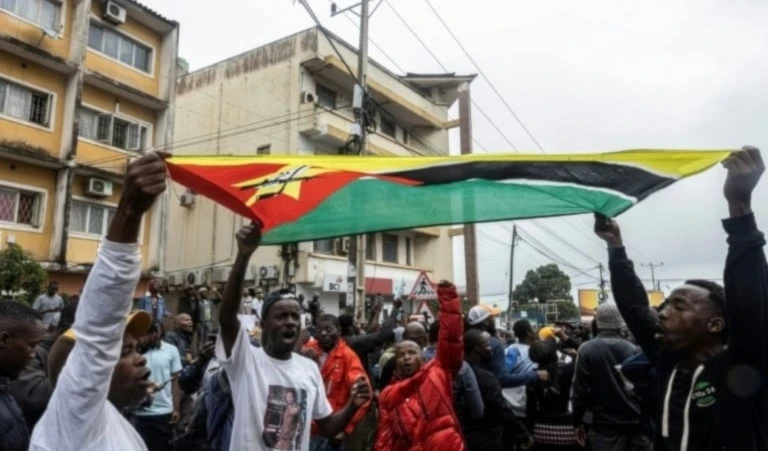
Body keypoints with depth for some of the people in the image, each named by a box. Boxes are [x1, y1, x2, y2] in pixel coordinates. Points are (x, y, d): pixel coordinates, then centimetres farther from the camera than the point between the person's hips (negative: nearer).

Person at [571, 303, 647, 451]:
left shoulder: (587, 350, -8)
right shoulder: (632, 349, 2)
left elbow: (580, 390, -8)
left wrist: (578, 422, 3)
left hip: (606, 425, -3)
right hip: (636, 423, 4)